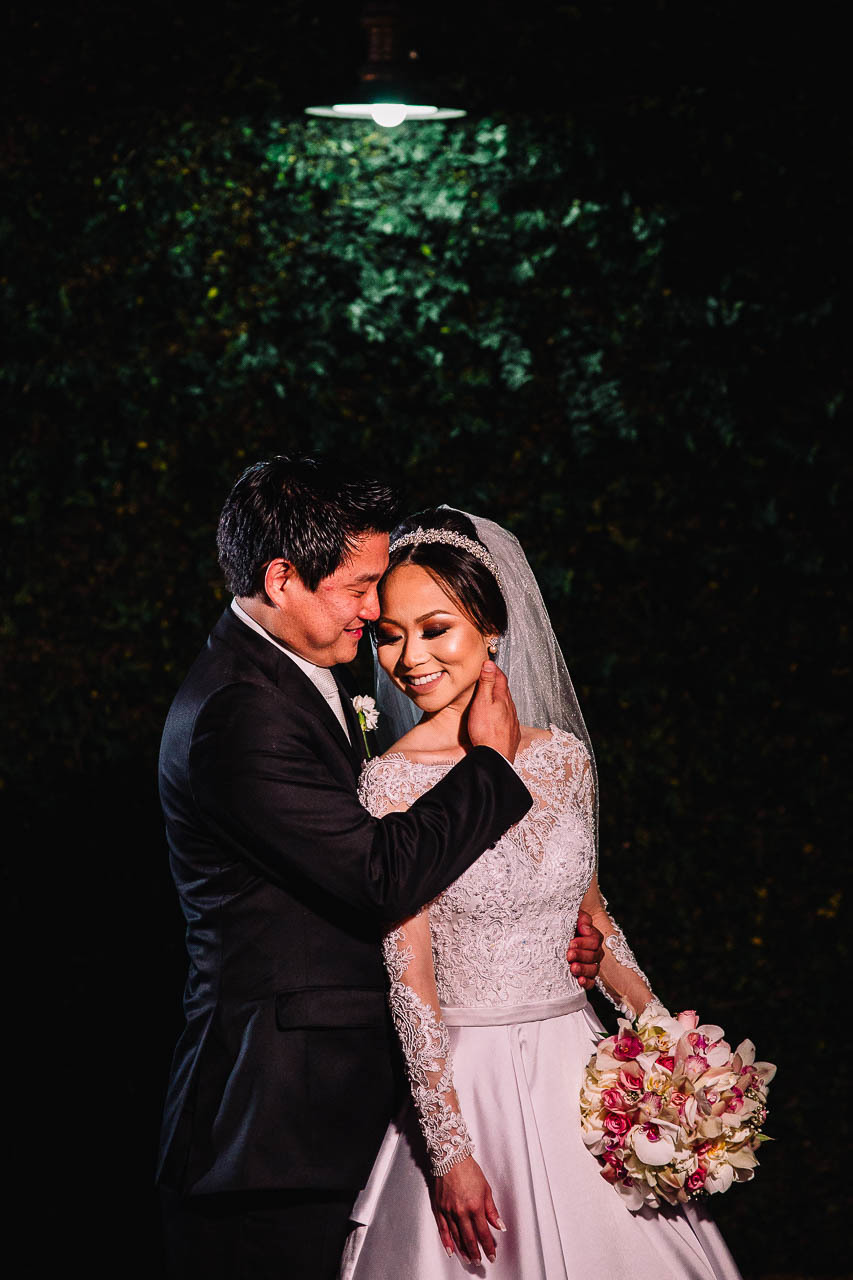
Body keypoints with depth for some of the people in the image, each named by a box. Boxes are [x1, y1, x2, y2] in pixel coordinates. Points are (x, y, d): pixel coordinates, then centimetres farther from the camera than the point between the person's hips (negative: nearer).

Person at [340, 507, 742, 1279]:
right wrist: (448, 1150, -16)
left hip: (581, 1064, 5)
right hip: (469, 1083, -5)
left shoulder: (563, 757, 3)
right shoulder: (393, 785, -12)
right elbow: (408, 980, -13)